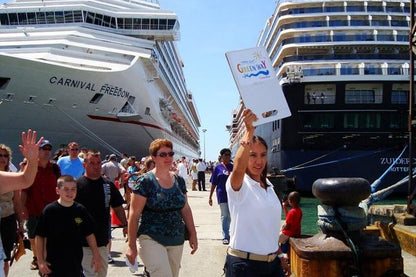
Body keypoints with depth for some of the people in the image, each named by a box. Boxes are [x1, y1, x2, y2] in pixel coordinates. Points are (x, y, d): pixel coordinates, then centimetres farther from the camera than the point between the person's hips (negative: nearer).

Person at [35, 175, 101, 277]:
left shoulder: (81, 210, 0)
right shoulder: (49, 210, -8)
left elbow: (89, 235, 7)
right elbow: (40, 237, -4)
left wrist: (96, 256, 6)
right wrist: (40, 261, -6)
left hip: (76, 263, 3)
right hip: (54, 265, -3)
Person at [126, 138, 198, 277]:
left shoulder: (179, 180, 8)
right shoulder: (145, 181, -9)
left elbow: (185, 209, 14)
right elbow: (134, 214, -9)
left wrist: (193, 235, 10)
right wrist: (131, 245, -11)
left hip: (177, 241, 6)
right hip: (152, 239, -6)